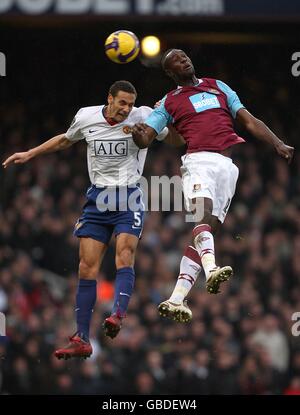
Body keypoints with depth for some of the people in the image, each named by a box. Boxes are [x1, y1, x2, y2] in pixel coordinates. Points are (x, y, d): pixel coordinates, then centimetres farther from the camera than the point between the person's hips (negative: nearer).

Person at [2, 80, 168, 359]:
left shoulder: (142, 117, -6)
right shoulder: (86, 117, 2)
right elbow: (65, 140, 22)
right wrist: (29, 154, 25)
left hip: (129, 199, -3)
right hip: (97, 197, 3)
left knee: (124, 254, -26)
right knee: (87, 266, -3)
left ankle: (117, 315, -39)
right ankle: (81, 339, -2)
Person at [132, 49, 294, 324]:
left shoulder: (218, 87, 25)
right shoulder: (169, 103, 18)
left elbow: (249, 121, 20)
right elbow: (145, 139, 8)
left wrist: (278, 144, 6)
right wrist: (138, 133, -18)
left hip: (227, 166, 2)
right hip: (199, 161, -2)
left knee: (208, 229, -7)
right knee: (202, 215, -29)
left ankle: (177, 299, -10)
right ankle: (211, 270, -51)